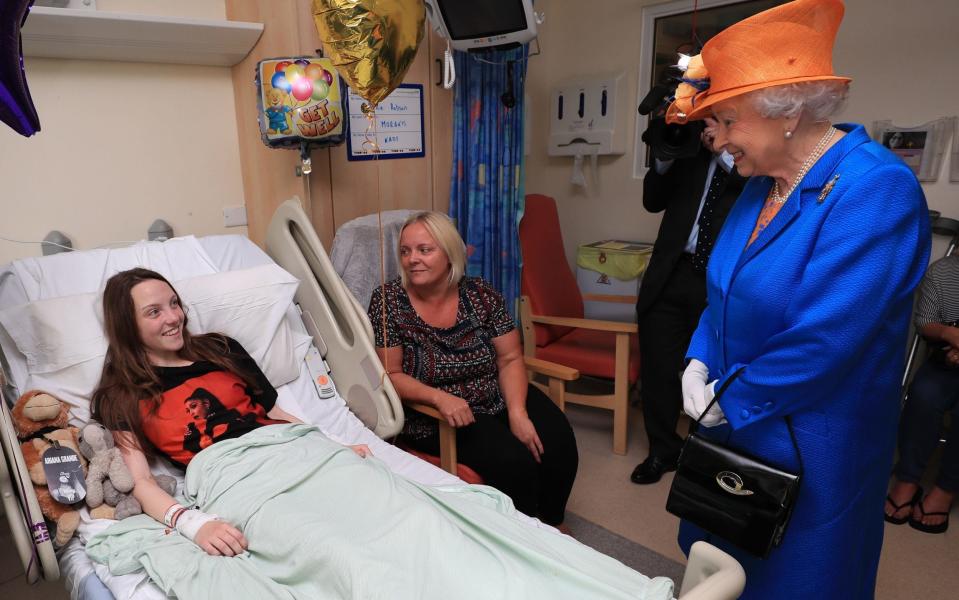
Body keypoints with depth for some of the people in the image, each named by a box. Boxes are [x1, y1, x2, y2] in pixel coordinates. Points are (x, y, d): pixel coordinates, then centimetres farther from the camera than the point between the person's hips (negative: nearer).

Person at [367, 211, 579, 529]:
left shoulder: (481, 294, -3)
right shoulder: (388, 301, -10)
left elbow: (510, 359, -1)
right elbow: (390, 375, -10)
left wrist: (517, 411, -17)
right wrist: (439, 397, -27)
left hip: (498, 398, 4)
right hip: (432, 415, -3)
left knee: (559, 444, -16)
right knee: (513, 461, -24)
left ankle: (550, 526, 12)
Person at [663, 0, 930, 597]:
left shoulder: (876, 190, -24)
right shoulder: (762, 185, 2)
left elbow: (824, 340, -28)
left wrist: (731, 403, -17)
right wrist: (698, 364, -4)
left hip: (808, 443, -7)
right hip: (733, 419, 7)